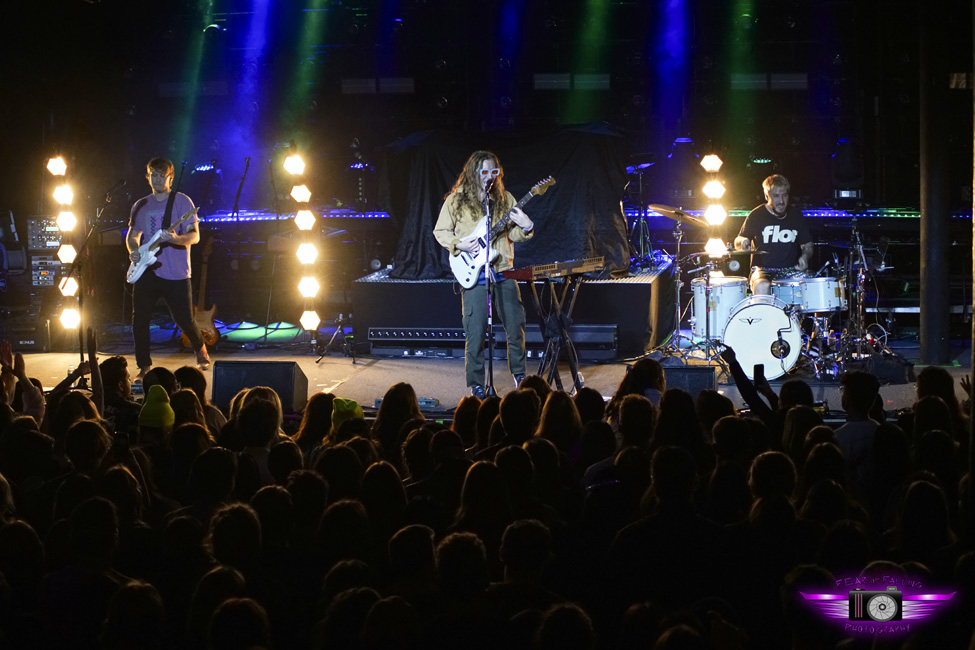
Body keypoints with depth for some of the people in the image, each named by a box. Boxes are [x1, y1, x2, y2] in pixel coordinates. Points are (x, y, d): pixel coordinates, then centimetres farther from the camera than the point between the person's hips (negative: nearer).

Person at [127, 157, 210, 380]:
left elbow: (194, 236, -6)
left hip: (175, 273, -4)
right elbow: (132, 235, 23)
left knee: (185, 320, -3)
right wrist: (133, 250, 1)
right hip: (146, 272, 4)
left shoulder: (182, 201, -1)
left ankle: (201, 351, 27)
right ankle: (144, 367, 6)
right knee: (139, 320, -5)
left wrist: (175, 239, -26)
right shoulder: (141, 206, 13)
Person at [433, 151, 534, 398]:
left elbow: (513, 234, 10)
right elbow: (440, 232, 6)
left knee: (516, 325, 5)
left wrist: (526, 228, -11)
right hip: (473, 274, -3)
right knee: (476, 333, -3)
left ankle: (519, 374, 25)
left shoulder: (504, 199, 9)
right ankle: (476, 385, 8)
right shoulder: (455, 201, 0)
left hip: (503, 272, 3)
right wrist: (460, 243, -11)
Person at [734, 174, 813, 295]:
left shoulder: (795, 214, 10)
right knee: (762, 287, -37)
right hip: (763, 270, -3)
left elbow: (807, 245, 17)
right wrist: (743, 242, -14)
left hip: (790, 270, 3)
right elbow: (737, 243, 11)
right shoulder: (756, 216, 1)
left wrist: (804, 257, -7)